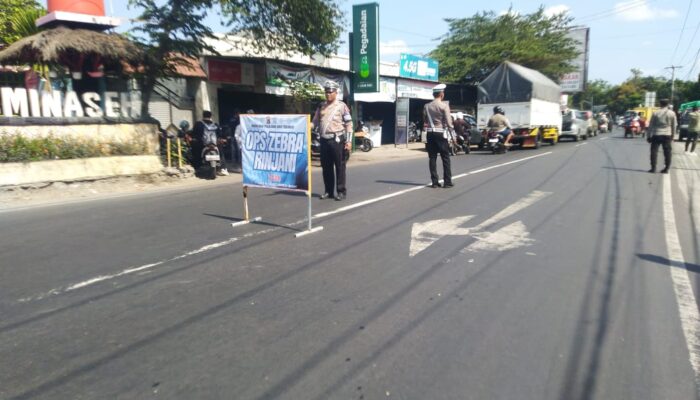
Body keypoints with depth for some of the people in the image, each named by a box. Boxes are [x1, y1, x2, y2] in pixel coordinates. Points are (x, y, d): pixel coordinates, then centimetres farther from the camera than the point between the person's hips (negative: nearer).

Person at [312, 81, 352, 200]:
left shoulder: (341, 106, 1)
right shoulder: (321, 107, 15)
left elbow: (349, 124, -2)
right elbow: (315, 122, 14)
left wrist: (348, 141, -10)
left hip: (337, 140, -5)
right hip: (324, 140, 5)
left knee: (340, 166, -1)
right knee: (326, 167, 9)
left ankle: (341, 191, 6)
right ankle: (328, 191, 18)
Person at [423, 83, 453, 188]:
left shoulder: (427, 106, 6)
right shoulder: (444, 105, -8)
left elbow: (424, 121, 6)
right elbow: (449, 122, -11)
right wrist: (451, 129, -1)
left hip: (430, 134, 4)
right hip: (441, 133, -4)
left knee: (432, 158, 6)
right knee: (445, 158, 4)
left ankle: (435, 182, 6)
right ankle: (447, 182, 4)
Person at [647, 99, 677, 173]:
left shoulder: (656, 113, -4)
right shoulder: (672, 113, 1)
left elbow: (651, 125, -2)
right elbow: (674, 125, 3)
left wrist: (649, 136, 5)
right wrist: (672, 135, 13)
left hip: (656, 134, -2)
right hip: (667, 135, 2)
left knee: (654, 151, 3)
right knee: (667, 152, 9)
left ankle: (653, 168, -1)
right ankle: (666, 168, 10)